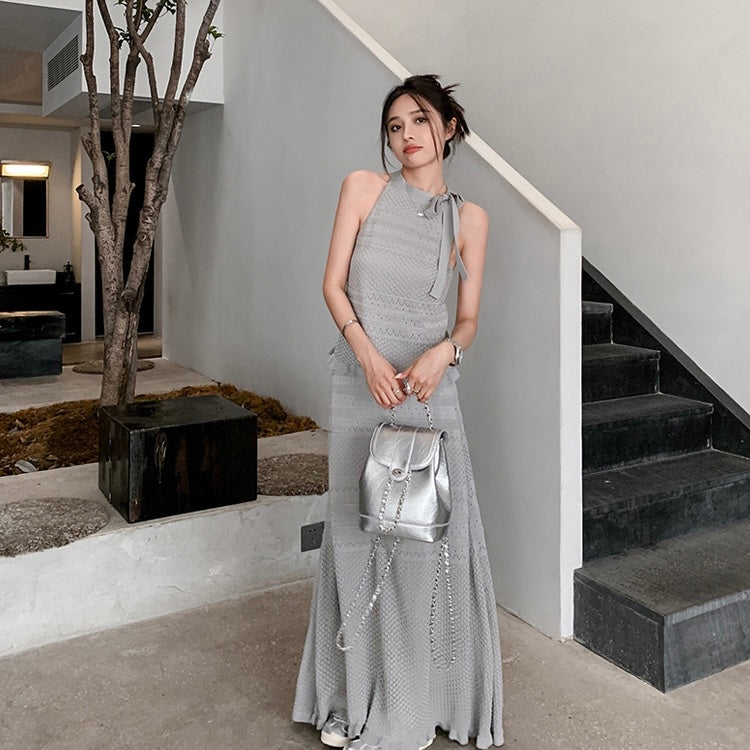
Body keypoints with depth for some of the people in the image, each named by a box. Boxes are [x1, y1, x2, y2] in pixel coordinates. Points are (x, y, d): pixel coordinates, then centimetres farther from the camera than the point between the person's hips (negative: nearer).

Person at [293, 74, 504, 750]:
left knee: (433, 536, 3)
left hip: (429, 388, 1)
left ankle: (424, 695, 23)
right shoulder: (363, 188, 3)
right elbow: (333, 284, -1)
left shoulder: (469, 219, 5)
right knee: (358, 531, 7)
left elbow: (469, 319, 5)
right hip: (360, 384, 0)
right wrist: (367, 351, -16)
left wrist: (443, 352, -17)